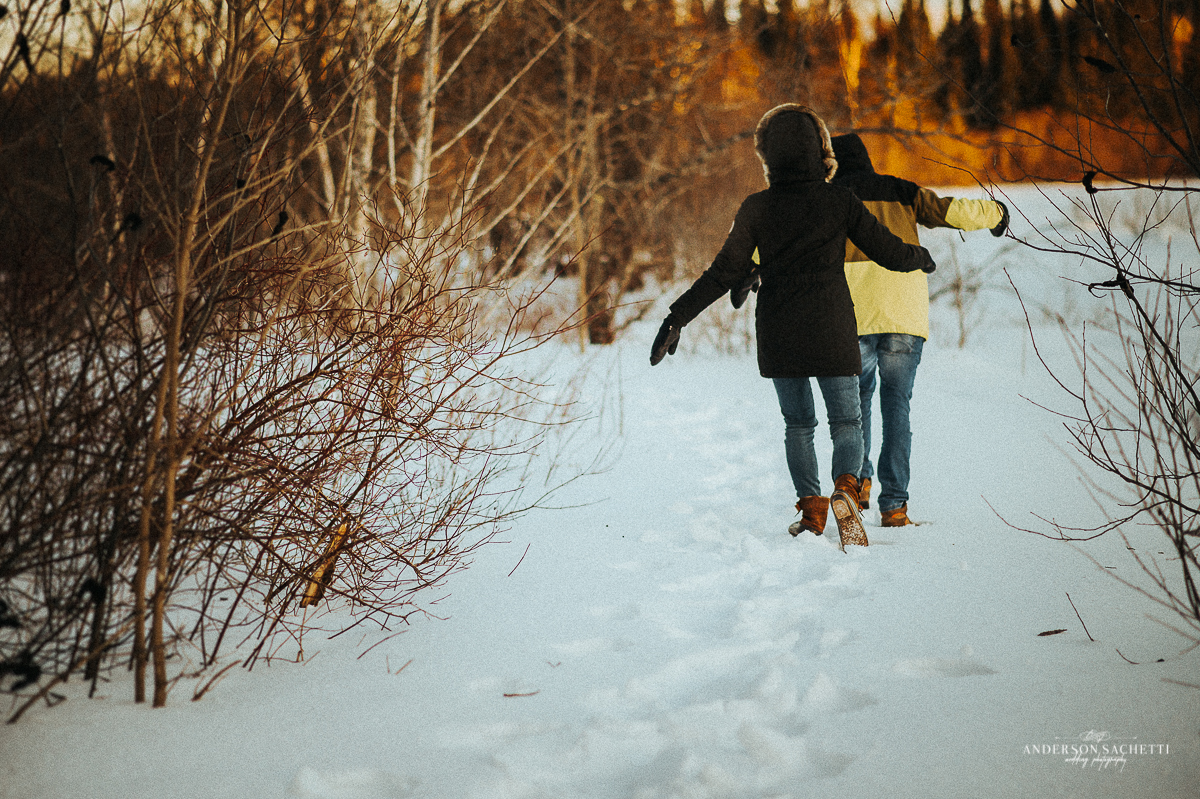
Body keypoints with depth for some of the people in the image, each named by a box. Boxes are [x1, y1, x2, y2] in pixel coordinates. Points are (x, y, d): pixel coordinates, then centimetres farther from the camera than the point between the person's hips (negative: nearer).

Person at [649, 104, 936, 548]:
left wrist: (677, 317, -1)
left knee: (798, 425, 16)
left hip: (777, 336, 1)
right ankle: (846, 486, -21)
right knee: (846, 424, 6)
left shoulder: (756, 208, -3)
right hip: (832, 332, -1)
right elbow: (889, 251, 1)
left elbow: (725, 272, -6)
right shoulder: (839, 200, -4)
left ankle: (811, 508, 9)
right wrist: (922, 258, 23)